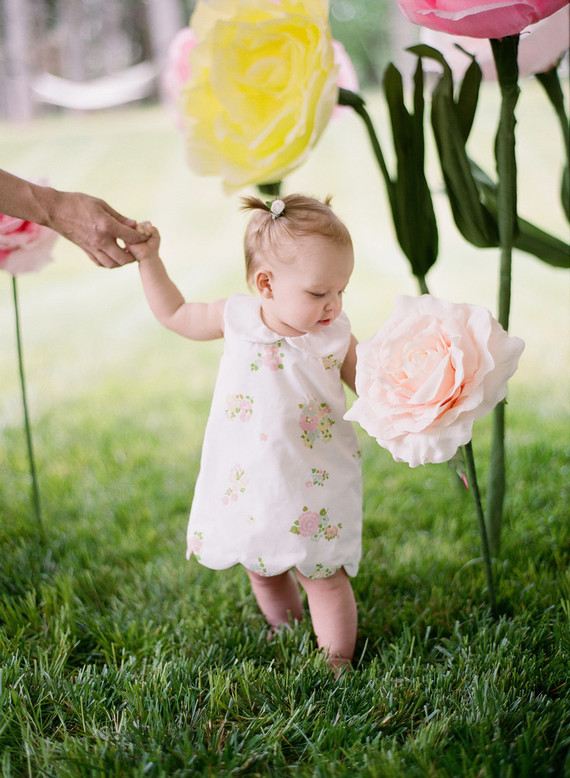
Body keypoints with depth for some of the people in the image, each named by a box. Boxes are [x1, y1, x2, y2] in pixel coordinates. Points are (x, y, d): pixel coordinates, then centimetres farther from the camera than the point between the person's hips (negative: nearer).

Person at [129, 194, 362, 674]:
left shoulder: (336, 336, -12)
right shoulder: (236, 319, -9)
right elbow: (174, 314, 8)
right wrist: (149, 258, 2)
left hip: (315, 487, -3)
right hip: (248, 486, 3)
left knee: (324, 576, 5)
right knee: (263, 571, 22)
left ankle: (336, 663, 23)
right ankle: (286, 635, 47)